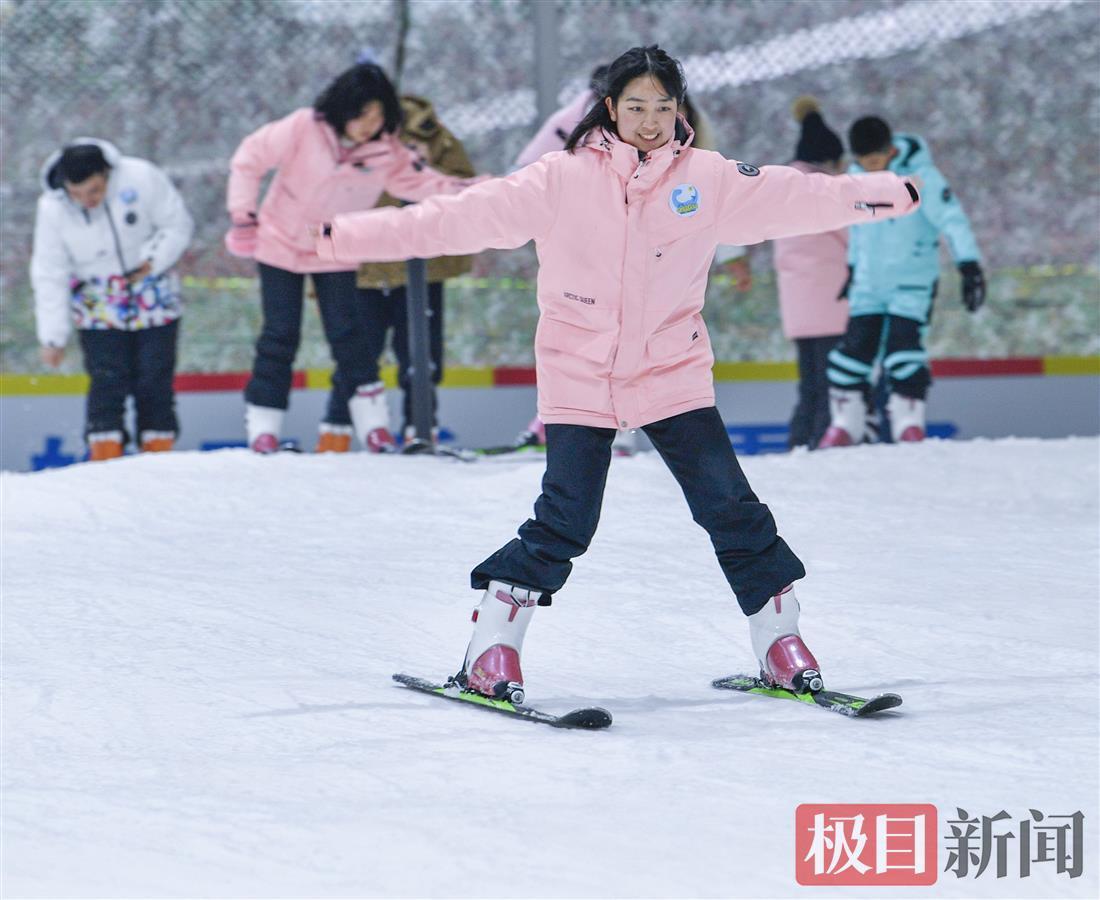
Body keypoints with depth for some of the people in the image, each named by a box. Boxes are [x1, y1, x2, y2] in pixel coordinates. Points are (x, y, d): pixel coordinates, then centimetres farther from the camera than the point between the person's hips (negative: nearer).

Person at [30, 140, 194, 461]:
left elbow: (178, 225, -6)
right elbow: (49, 276, -9)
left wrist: (153, 260, -20)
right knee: (107, 385, -8)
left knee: (155, 383, 1)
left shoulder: (141, 178, -19)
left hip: (153, 300, 0)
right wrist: (53, 336, -9)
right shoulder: (52, 209, -15)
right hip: (99, 311, 0)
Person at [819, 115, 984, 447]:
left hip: (912, 282, -5)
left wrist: (969, 266, -26)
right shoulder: (855, 178, 3)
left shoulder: (921, 177, -15)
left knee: (903, 347, -16)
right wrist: (853, 267, 28)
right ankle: (847, 425, 9)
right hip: (869, 283, 5)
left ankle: (909, 422, -7)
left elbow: (952, 219, -19)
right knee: (854, 347, 1)